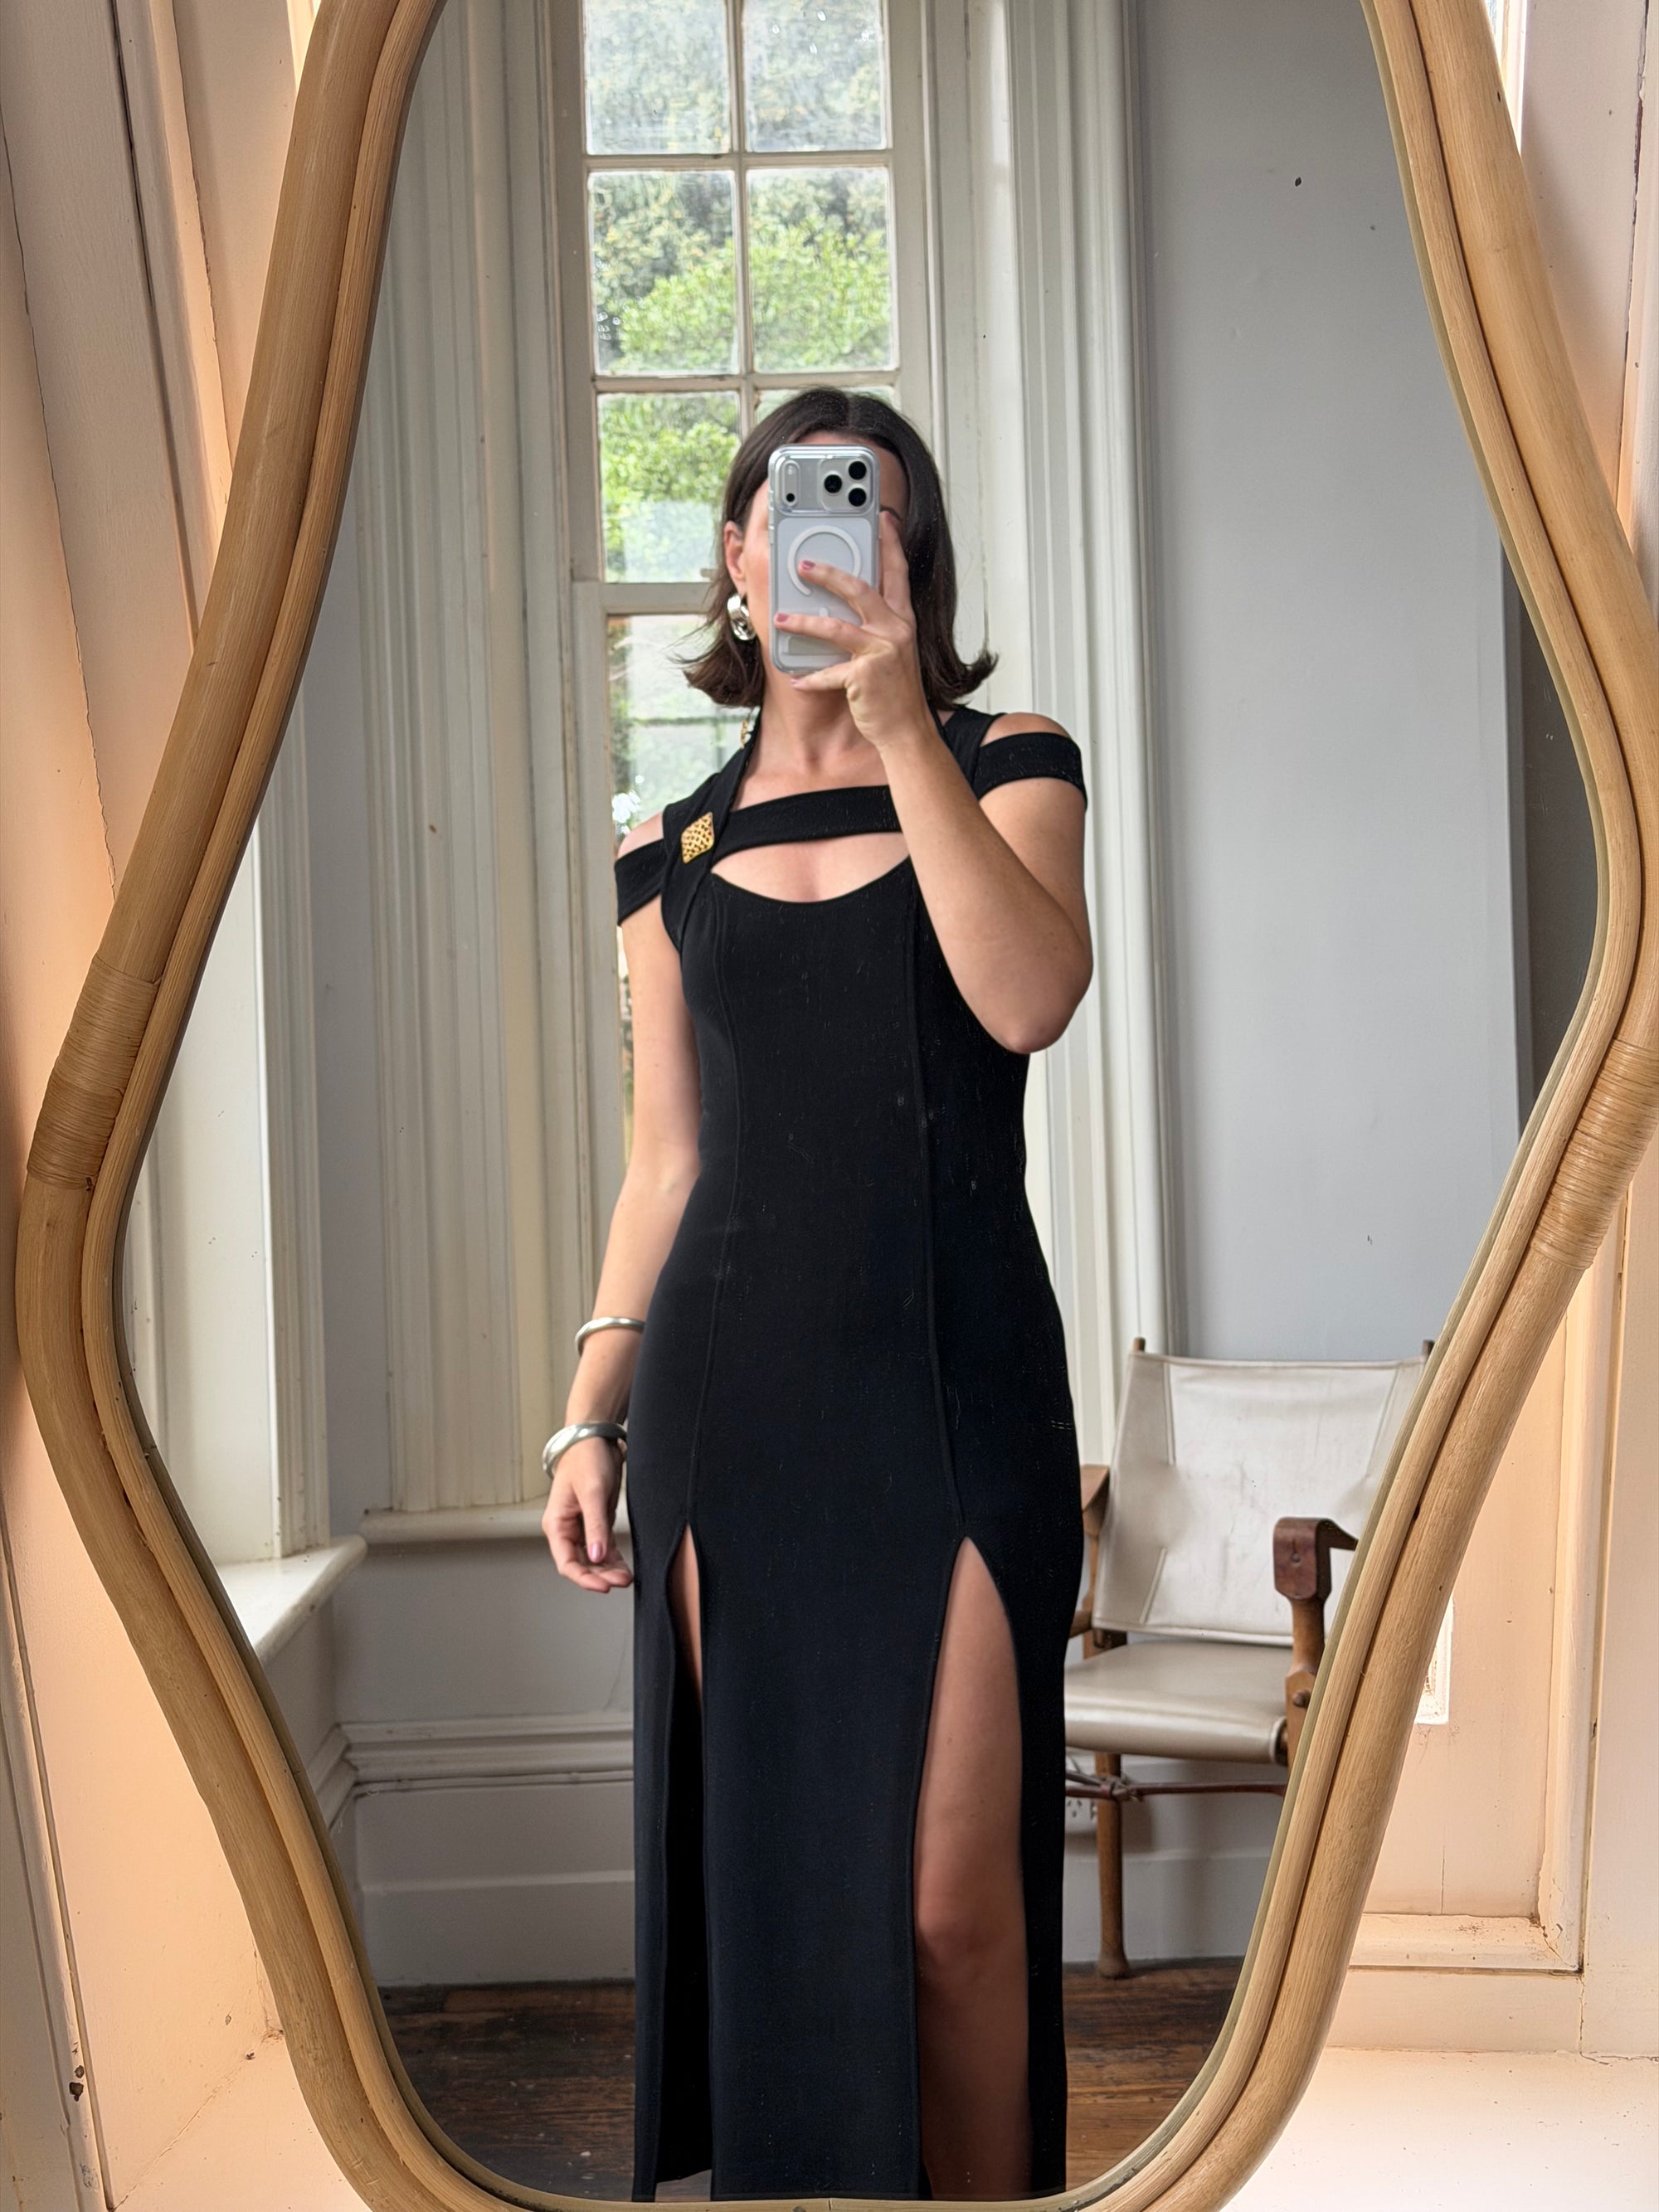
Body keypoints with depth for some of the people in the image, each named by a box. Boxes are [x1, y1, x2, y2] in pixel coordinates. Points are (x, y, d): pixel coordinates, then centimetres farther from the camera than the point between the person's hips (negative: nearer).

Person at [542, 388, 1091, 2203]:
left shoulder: (1007, 765, 5)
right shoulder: (672, 852, 12)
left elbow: (1030, 1001, -15)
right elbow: (664, 1164, 13)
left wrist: (899, 728, -19)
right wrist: (589, 1413, 7)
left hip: (954, 1382, -2)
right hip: (730, 1389, 3)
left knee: (949, 1902, -2)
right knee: (760, 1875, 8)